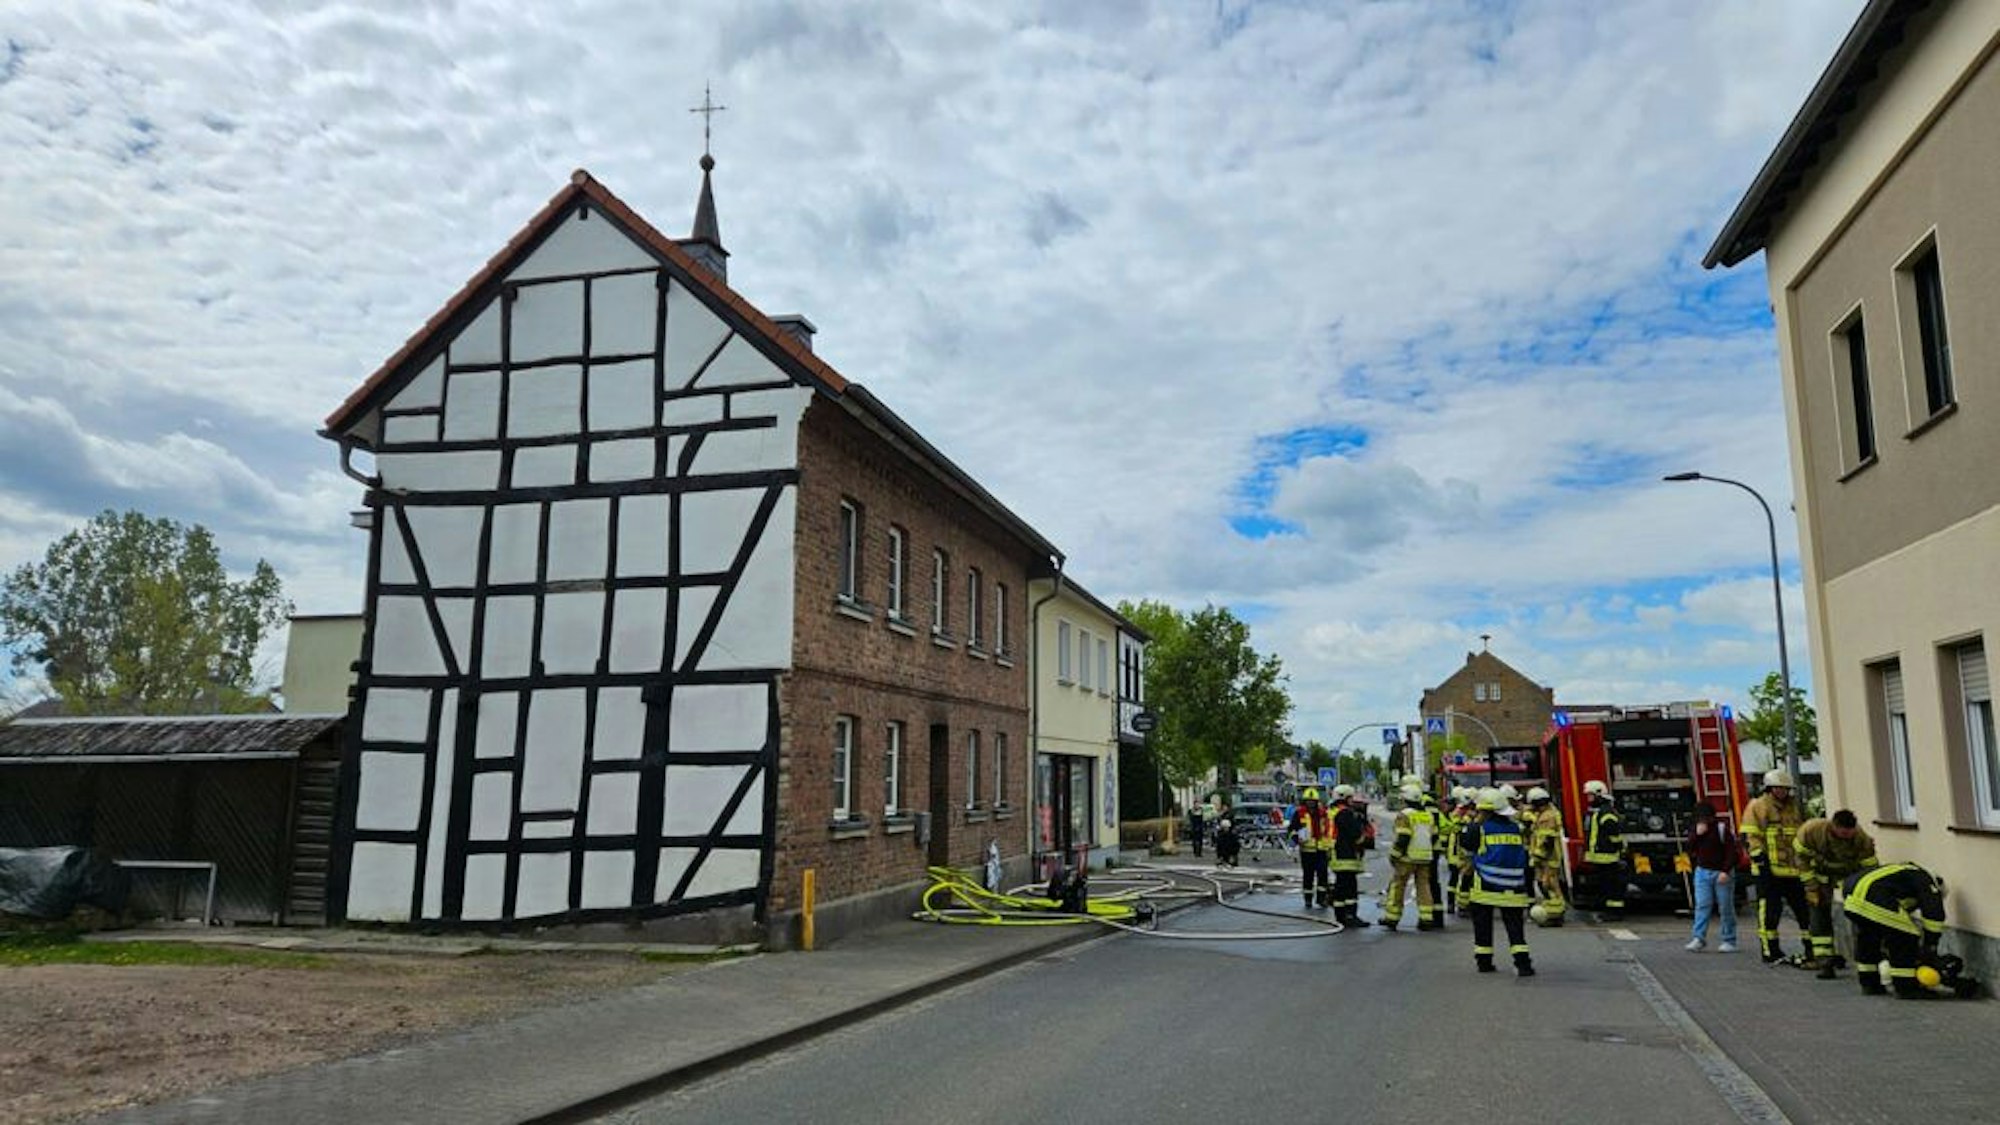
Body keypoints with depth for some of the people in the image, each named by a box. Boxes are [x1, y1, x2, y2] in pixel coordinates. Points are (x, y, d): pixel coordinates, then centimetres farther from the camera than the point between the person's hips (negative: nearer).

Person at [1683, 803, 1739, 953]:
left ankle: (1729, 941, 8)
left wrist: (1726, 871, -17)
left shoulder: (1723, 829, -6)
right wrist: (1697, 834, -11)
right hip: (1702, 872, 4)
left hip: (1721, 873, -4)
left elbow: (1732, 852, -9)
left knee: (1726, 907, 1)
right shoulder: (1695, 830, 9)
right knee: (1702, 905, -4)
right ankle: (1698, 939, -7)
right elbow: (1690, 850, 2)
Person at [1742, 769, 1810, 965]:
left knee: (1805, 909, 9)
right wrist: (1760, 859, -15)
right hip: (1769, 870, -6)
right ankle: (1771, 951, 4)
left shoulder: (1794, 807, 18)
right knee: (1770, 911, -3)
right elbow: (1751, 836, -8)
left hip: (1794, 869, 6)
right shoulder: (1757, 807, -3)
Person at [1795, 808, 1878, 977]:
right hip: (1820, 872, -1)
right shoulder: (1811, 830, -30)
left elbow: (1870, 868, -20)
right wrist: (1811, 887, -15)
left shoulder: (1861, 838, -30)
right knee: (1820, 913, -10)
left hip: (1850, 874, 1)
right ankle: (1824, 962, -8)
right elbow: (1801, 856, -15)